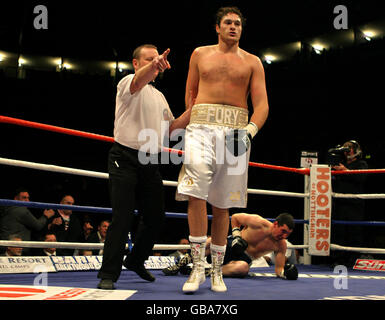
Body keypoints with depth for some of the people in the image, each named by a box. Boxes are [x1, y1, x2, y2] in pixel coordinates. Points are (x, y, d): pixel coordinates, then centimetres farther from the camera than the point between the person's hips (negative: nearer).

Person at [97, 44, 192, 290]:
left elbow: (171, 127, 24)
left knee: (156, 217, 8)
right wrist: (154, 65, -48)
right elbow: (140, 80, -26)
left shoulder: (159, 96, 23)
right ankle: (109, 274, -5)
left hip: (151, 163, 7)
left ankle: (136, 261, 29)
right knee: (122, 217, -12)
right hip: (125, 159, -7)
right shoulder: (129, 83, -1)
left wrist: (193, 109, 11)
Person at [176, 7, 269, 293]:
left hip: (236, 132, 1)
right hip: (201, 127, 0)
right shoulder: (200, 54, 17)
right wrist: (196, 121, 10)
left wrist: (250, 130, -13)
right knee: (195, 193, -19)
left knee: (222, 204, 3)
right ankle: (198, 267, -11)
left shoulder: (252, 62, 14)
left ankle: (217, 270, 14)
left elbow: (262, 104, 5)